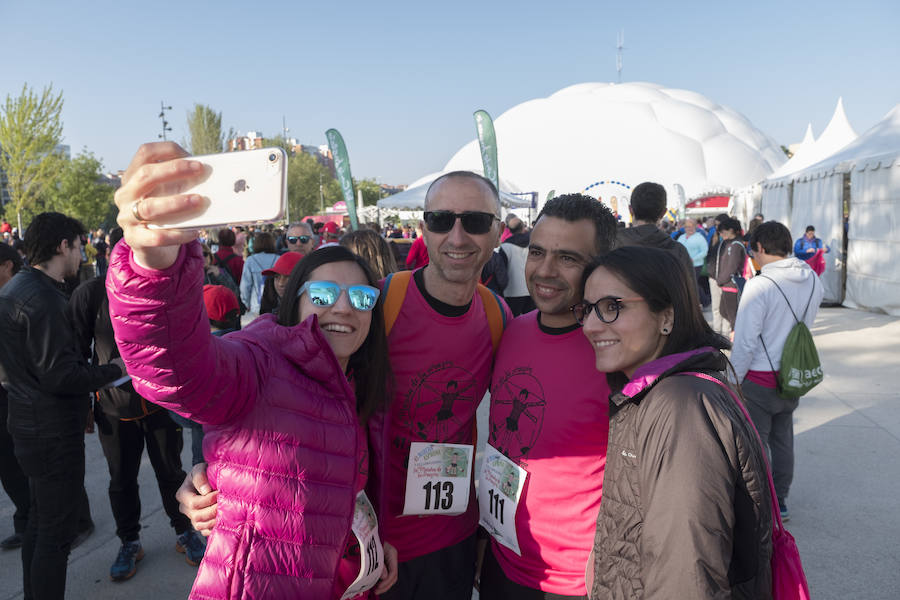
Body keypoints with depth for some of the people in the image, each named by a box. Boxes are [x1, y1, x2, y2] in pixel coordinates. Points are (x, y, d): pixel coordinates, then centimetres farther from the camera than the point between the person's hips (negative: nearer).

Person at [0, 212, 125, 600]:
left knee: (40, 521, 22)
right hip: (53, 432, -10)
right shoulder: (41, 298, -22)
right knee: (57, 531, 1)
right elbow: (61, 376, -25)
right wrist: (112, 370, -11)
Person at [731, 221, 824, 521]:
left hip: (759, 380, -6)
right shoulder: (813, 282, -1)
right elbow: (805, 327, 11)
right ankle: (780, 501, 31)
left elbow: (745, 343, -19)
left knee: (754, 445, 7)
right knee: (782, 440, 19)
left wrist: (734, 381, -7)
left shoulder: (759, 285, -21)